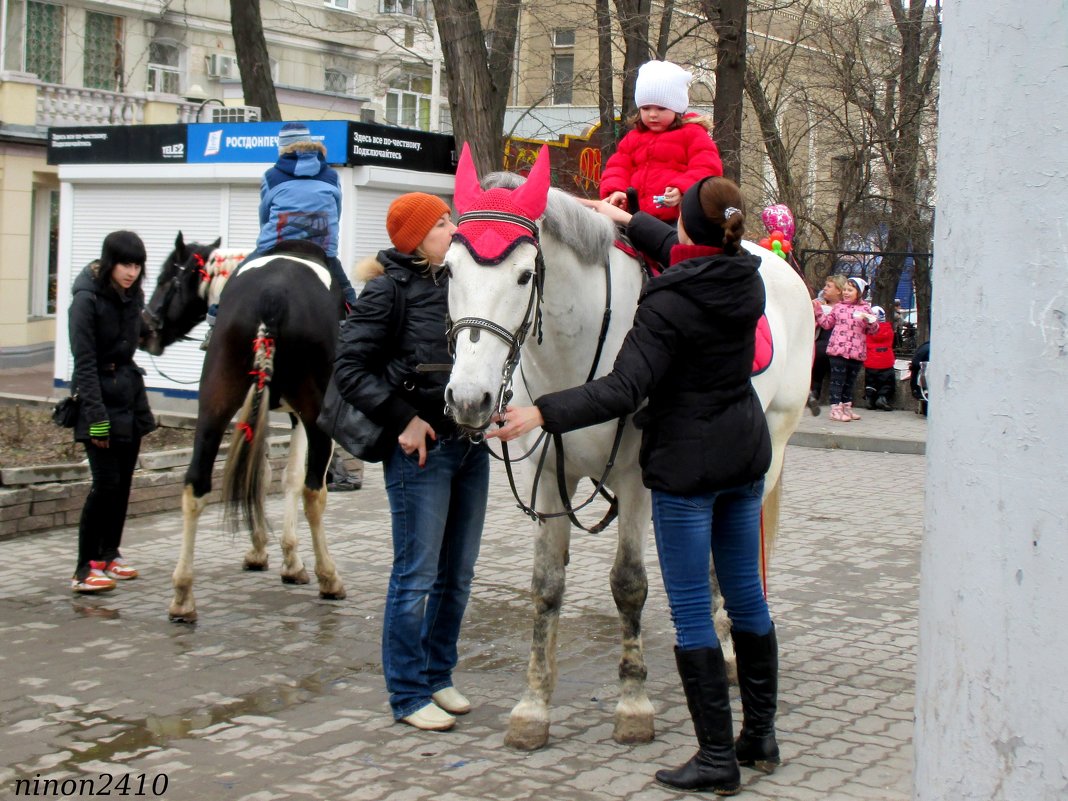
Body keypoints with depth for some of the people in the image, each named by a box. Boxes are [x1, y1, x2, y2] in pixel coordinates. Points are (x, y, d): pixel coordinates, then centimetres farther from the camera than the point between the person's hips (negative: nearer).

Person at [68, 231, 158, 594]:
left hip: (130, 393, 7)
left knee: (124, 481, 11)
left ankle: (110, 554, 24)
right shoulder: (87, 298, -15)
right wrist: (97, 417, -21)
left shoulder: (133, 294, 6)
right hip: (99, 395, -7)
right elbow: (84, 362, -17)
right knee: (106, 482, -11)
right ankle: (84, 570, -6)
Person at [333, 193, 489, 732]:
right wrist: (402, 419, -16)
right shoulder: (388, 291, -8)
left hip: (470, 444, 7)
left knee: (457, 575, 13)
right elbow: (349, 368, -12)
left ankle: (437, 675, 26)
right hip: (422, 447, -7)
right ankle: (408, 694, 8)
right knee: (417, 575, -1)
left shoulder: (454, 283, 10)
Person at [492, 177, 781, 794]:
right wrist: (629, 221, 31)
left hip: (687, 463, -8)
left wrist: (542, 413, -27)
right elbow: (693, 255, 23)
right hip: (747, 452, 8)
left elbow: (624, 391, -27)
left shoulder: (668, 305, -21)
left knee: (692, 613, 0)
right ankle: (761, 736, 27)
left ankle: (718, 757, 3)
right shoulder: (747, 278, 1)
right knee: (747, 596, 17)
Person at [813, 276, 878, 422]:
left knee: (850, 381, 15)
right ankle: (835, 409, -3)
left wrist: (870, 321, -15)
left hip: (857, 352, 2)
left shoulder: (865, 308, 7)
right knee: (838, 380, -3)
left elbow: (873, 329, 5)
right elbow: (827, 323, 15)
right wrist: (818, 312, 6)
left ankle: (846, 407, 25)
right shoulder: (838, 306, 8)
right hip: (838, 349, -2)